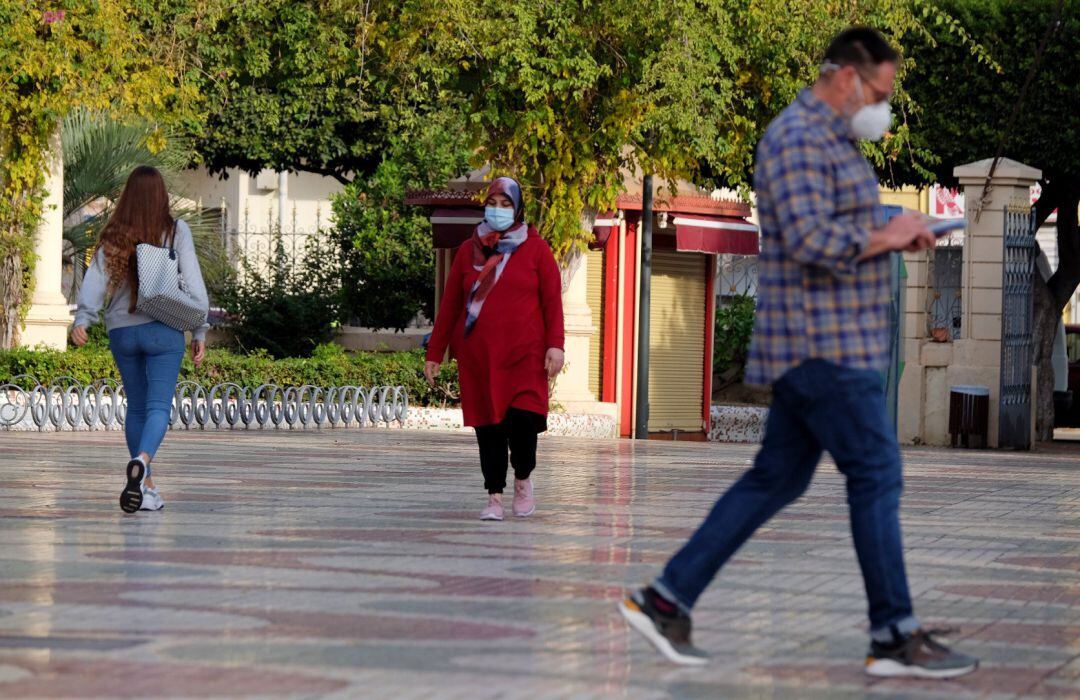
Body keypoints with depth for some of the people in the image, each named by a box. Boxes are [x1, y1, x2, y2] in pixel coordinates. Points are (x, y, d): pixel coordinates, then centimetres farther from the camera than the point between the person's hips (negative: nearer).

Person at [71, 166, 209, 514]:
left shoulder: (114, 236, 4)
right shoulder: (176, 231, 0)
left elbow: (96, 277, -8)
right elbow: (193, 282, -3)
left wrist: (82, 319, -18)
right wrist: (200, 331, 1)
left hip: (121, 331, 3)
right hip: (163, 329, -3)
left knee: (136, 407, 14)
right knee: (158, 407, -8)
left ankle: (147, 487, 15)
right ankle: (141, 461, -37)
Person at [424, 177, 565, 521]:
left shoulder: (535, 249, 5)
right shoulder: (469, 251, 11)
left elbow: (552, 300, 2)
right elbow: (450, 304, 12)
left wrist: (555, 345, -10)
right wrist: (434, 353, 10)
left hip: (524, 353, -2)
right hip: (477, 354, 2)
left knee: (523, 417, -15)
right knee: (488, 424, 1)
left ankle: (523, 479, 11)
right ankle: (494, 497, 9)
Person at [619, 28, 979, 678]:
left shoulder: (833, 141, 21)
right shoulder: (798, 137, -14)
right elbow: (807, 239, -25)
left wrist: (896, 234, 11)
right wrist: (886, 237, -14)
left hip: (837, 344, 11)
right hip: (822, 343, -11)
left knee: (777, 479, 10)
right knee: (876, 474, -6)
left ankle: (666, 600, 10)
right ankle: (896, 636, 0)